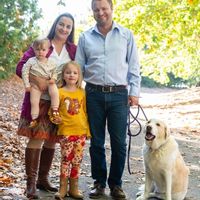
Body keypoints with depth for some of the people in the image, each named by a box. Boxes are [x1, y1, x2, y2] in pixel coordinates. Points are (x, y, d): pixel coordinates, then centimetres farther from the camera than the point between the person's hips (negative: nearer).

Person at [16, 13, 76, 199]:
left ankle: (43, 178, 22)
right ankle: (31, 183, -2)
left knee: (51, 141, 9)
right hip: (39, 100, -4)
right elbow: (21, 66, -7)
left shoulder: (73, 50, 9)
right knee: (36, 139, -8)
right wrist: (36, 78, -24)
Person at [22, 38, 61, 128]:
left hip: (48, 83, 0)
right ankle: (34, 119, 9)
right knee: (34, 102, -6)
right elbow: (25, 71, -5)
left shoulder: (51, 63, 1)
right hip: (35, 84, 0)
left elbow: (54, 72, 13)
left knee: (55, 92, -28)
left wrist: (53, 79, -9)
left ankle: (55, 111, -17)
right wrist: (27, 85, -8)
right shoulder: (31, 61, -7)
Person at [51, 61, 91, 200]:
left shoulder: (82, 92, 7)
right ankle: (63, 188, 8)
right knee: (66, 159, -1)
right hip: (66, 131, -3)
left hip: (81, 131, 3)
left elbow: (85, 112, 10)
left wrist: (88, 130, 9)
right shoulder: (60, 92, 0)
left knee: (77, 160, 7)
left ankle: (74, 188, 16)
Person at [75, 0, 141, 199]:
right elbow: (78, 68, 11)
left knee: (119, 142, 1)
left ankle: (116, 184, 14)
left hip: (119, 95, -1)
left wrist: (134, 92, -2)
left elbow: (133, 66, 5)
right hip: (94, 94, 1)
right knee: (96, 142, 7)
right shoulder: (85, 37, 8)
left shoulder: (126, 35, 5)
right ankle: (99, 182, 19)